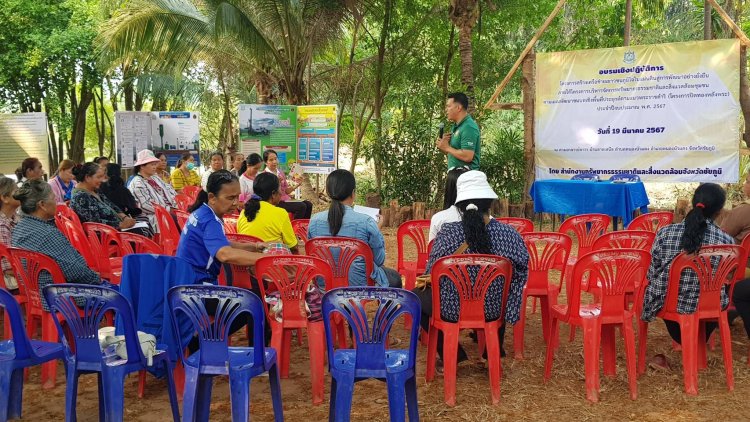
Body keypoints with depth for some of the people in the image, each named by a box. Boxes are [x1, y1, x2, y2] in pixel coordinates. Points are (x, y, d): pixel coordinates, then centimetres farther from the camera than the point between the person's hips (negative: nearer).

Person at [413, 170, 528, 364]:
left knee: (417, 295, 28)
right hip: (493, 310, 3)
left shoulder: (447, 232, -20)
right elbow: (522, 272, 1)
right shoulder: (509, 234, -15)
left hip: (452, 310, -2)